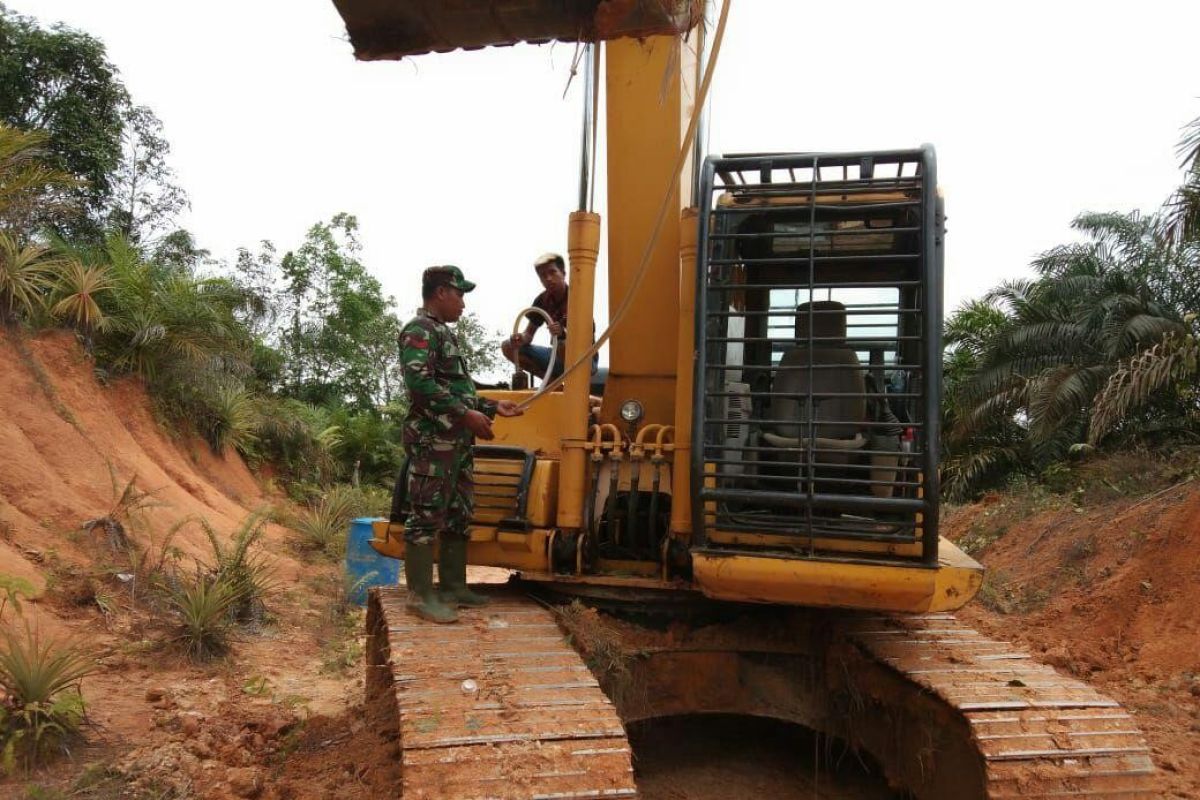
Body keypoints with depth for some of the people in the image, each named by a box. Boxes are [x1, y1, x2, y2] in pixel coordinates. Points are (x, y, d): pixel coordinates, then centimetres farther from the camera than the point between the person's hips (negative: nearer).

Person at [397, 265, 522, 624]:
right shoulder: (420, 330, -8)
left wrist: (493, 407, 21)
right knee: (426, 517, -7)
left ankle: (453, 587, 21)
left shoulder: (445, 333, 23)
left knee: (458, 516, 13)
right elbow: (420, 382, -22)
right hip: (432, 441, -10)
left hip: (458, 442, 10)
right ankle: (421, 595, -2)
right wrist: (467, 415, -21)